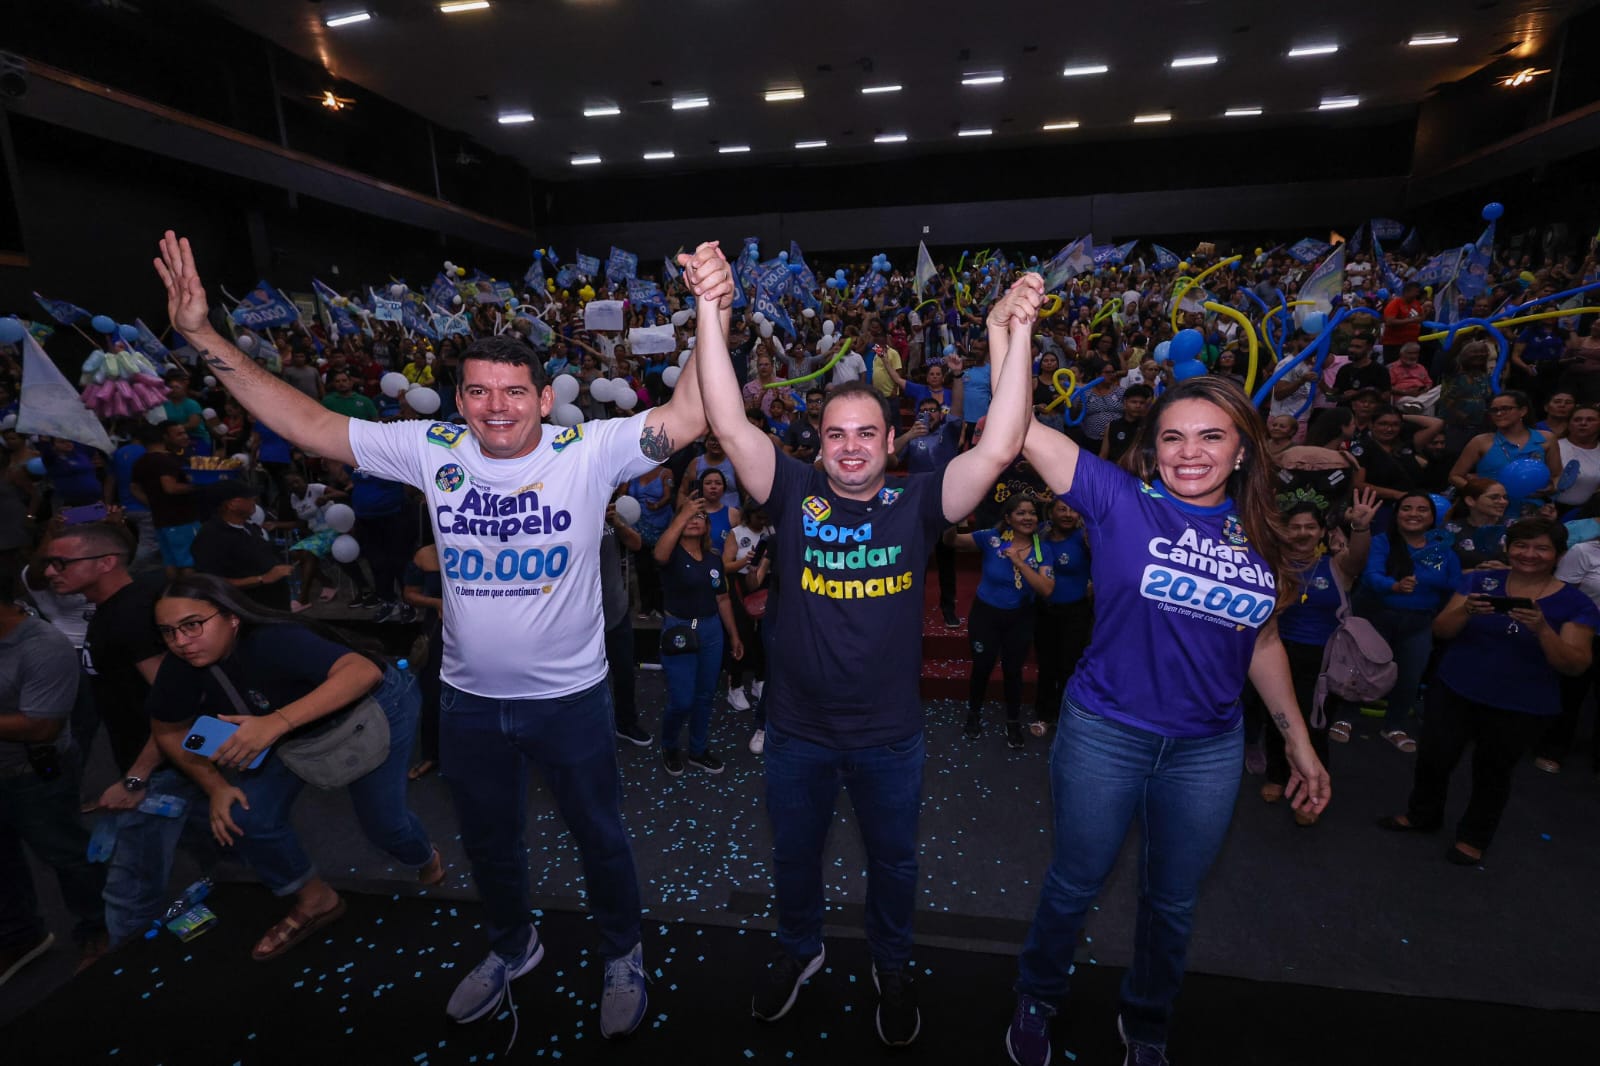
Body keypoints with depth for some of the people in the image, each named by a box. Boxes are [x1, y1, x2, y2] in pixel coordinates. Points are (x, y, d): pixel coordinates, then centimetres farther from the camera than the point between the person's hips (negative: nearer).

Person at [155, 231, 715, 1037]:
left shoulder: (589, 450, -17)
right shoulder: (432, 449, -7)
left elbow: (687, 417, -28)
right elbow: (310, 425, -3)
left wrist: (709, 319, -40)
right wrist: (203, 337, -8)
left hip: (569, 697, -3)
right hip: (468, 699, 4)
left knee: (598, 835, 18)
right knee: (487, 839, 27)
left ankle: (623, 955, 47)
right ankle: (512, 947, 57)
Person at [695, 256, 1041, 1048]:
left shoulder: (917, 504, -10)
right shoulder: (794, 494, -10)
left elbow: (998, 448, -22)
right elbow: (729, 424, -19)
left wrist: (1015, 334, -28)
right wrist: (710, 313, -26)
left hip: (889, 734, 0)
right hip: (797, 729, 1)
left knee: (893, 859, 23)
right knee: (793, 853, 24)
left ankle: (892, 966, 53)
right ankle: (799, 950, 54)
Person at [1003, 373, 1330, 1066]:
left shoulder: (1259, 535, 1)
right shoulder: (1120, 500, -12)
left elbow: (1262, 643, 12)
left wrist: (1299, 742, 13)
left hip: (1209, 748, 4)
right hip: (1104, 733, -3)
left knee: (1173, 904, 22)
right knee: (1074, 885, 16)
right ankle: (1037, 1002, 45)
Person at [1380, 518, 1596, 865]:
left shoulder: (1575, 603, -5)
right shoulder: (1480, 582, -3)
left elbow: (1575, 666, -11)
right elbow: (1440, 632, -5)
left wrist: (1542, 629, -27)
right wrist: (1466, 610, -25)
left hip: (1522, 708, -1)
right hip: (1455, 692, 1)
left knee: (1493, 771, 13)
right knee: (1433, 757, 5)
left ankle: (1473, 837, 32)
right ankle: (1422, 816, 30)